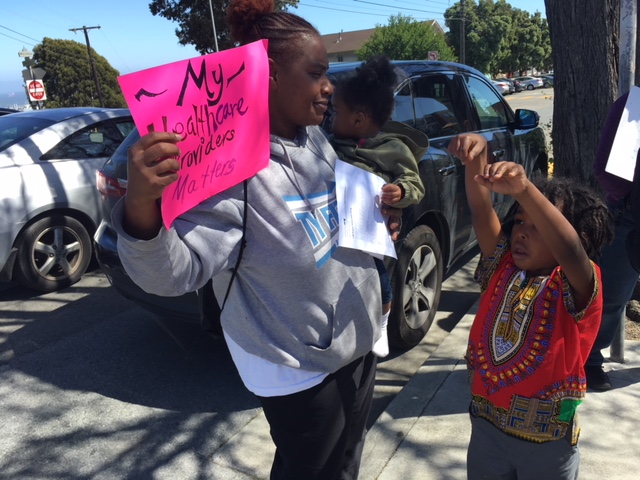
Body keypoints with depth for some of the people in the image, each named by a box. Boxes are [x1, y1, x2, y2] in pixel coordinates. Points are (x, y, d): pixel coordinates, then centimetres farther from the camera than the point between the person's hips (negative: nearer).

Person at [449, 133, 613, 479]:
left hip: (547, 440, -3)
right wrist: (477, 158, -33)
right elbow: (481, 210, -16)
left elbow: (570, 251, -40)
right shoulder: (503, 267, -5)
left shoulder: (577, 285, -17)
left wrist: (524, 188, -53)